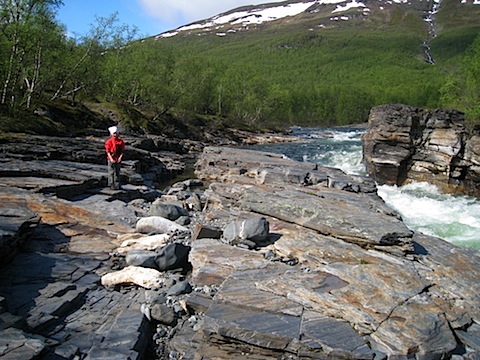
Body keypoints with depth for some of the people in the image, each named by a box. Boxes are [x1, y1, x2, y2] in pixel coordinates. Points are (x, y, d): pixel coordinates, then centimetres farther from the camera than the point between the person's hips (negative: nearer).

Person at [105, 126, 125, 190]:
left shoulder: (120, 141, 3)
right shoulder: (109, 141, -3)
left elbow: (122, 151, 3)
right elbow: (108, 151, -6)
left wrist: (120, 157, -11)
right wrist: (111, 159, -16)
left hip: (118, 159, 2)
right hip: (111, 159, -2)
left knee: (117, 172, 9)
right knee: (111, 172, 0)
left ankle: (117, 185, 15)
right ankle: (112, 184, 6)